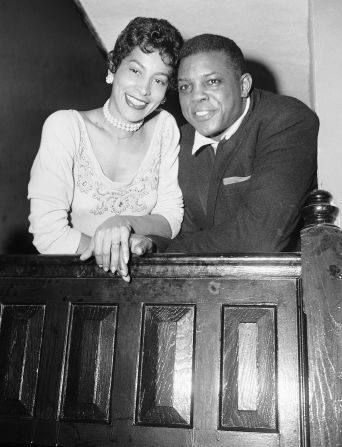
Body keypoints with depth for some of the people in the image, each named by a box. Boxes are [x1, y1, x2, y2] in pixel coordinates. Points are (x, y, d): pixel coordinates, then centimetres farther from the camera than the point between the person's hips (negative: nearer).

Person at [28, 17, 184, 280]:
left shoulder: (165, 127, -1)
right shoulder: (65, 127, -10)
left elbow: (172, 221, -1)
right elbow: (48, 235, -16)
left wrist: (124, 223, -20)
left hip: (140, 276, 2)